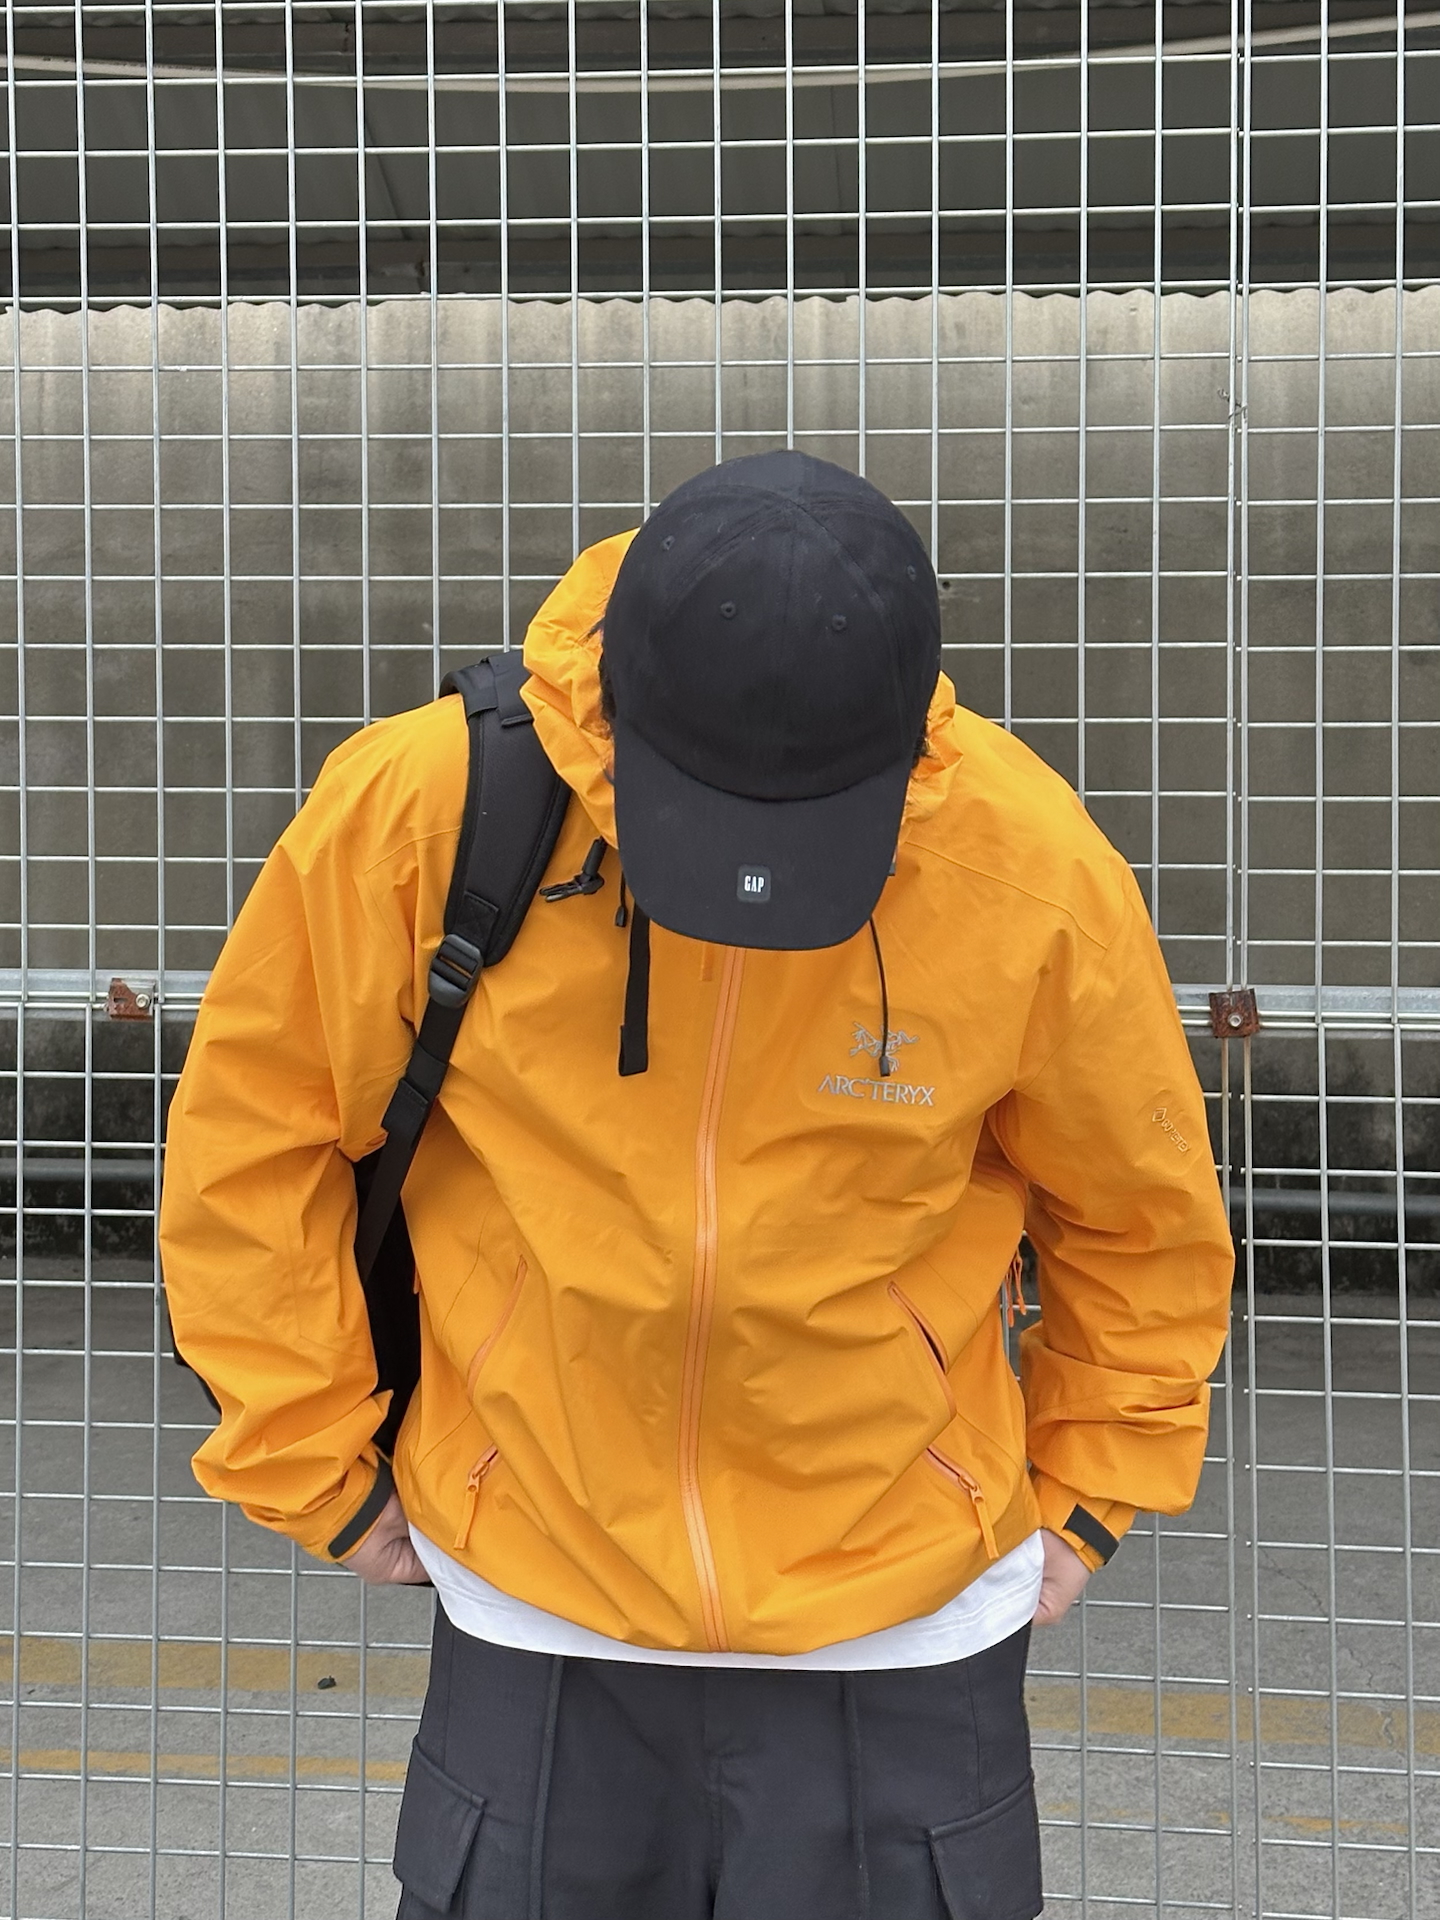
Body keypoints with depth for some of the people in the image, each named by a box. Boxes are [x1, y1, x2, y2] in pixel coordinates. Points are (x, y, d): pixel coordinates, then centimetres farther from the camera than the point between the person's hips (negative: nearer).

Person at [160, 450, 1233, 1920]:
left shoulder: (1039, 875, -15)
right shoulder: (417, 809, -17)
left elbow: (1140, 1207, 4)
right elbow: (253, 1138, -2)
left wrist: (1089, 1492, 9)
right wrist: (318, 1468, 2)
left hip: (899, 1628, 0)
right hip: (535, 1610, 1)